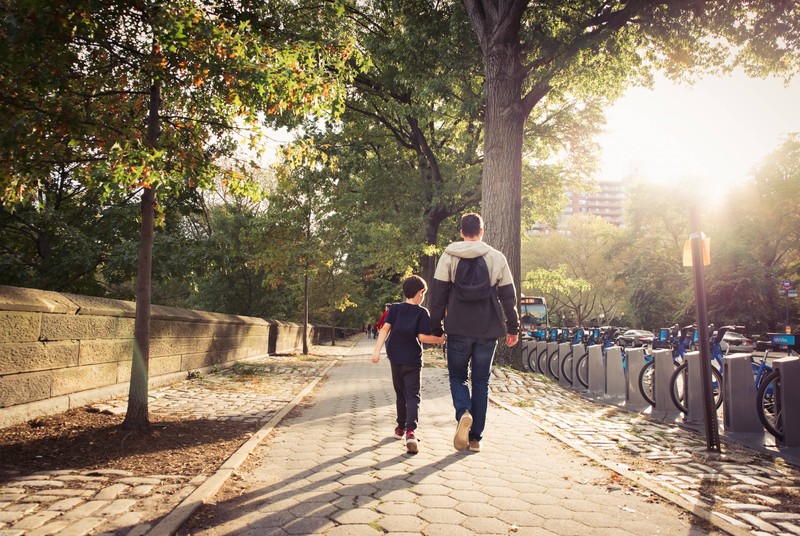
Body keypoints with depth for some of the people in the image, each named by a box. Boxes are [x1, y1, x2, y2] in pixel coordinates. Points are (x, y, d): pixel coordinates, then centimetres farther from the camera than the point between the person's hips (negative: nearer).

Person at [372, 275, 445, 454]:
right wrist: (438, 340, 2)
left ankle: (401, 427, 30)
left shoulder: (394, 308, 4)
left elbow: (385, 328, -6)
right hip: (412, 359, -4)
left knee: (400, 393, 20)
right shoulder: (422, 312, -7)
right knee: (412, 396, -4)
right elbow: (422, 336, -14)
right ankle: (411, 430, -23)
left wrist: (377, 350, -9)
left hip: (395, 357, 4)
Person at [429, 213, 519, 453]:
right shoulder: (497, 258, 3)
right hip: (488, 331, 1)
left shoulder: (449, 256, 0)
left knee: (457, 376, 15)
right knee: (481, 382, 11)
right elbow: (508, 296, 6)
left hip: (458, 330, -1)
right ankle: (475, 437, 13)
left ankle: (464, 413, -14)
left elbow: (438, 294, -1)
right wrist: (513, 328, 15)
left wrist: (436, 326, 7)